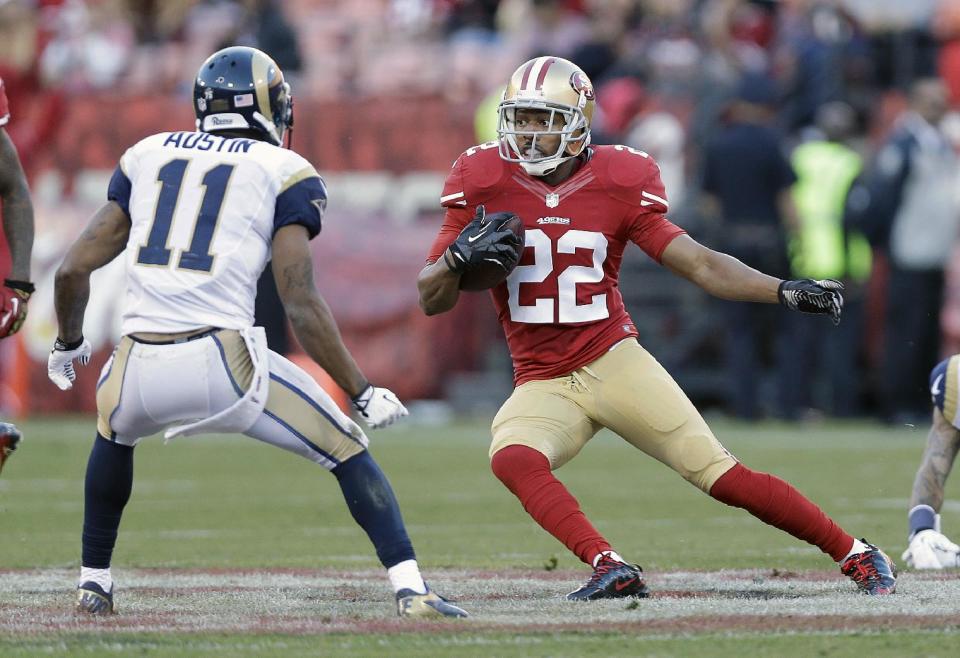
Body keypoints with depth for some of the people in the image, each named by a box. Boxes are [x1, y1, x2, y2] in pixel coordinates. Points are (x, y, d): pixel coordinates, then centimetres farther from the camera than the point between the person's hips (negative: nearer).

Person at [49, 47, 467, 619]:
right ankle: (411, 588, -4)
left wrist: (68, 345, 37)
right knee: (347, 452, 12)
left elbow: (74, 270, 18)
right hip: (222, 364, -3)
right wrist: (363, 393, 2)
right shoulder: (285, 173, 7)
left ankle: (93, 583, 37)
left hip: (140, 369, 4)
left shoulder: (148, 157, 19)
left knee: (116, 433, 38)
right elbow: (301, 304, -3)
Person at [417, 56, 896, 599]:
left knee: (723, 476, -8)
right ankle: (612, 569, -34)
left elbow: (700, 264, -4)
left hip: (614, 364, -1)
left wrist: (785, 290, -17)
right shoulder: (483, 183, -3)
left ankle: (858, 555, 4)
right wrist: (460, 256, -20)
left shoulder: (617, 184, -4)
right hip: (543, 385, 1)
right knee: (513, 458, -32)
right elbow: (432, 300, 2)